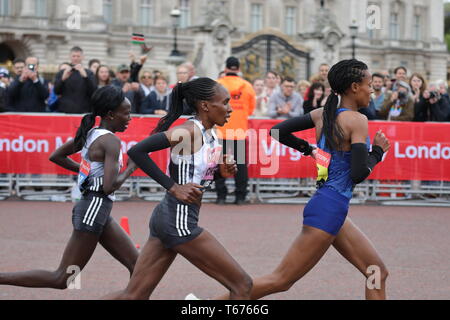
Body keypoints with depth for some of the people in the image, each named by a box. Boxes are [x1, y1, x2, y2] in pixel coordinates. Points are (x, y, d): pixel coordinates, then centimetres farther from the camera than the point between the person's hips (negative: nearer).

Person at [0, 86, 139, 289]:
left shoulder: (90, 134, 9)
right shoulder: (110, 141, -16)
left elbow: (56, 156, 18)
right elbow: (109, 186, -24)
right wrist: (130, 169, -7)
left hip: (97, 211, 10)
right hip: (95, 209, -10)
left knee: (136, 264, 10)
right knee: (61, 279, -5)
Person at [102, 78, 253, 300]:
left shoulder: (210, 133, 11)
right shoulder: (189, 131, -16)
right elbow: (136, 151, -23)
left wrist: (222, 171, 3)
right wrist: (173, 187, -21)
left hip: (167, 219, 9)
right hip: (179, 221, -9)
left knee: (133, 296, 9)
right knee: (242, 286, -2)